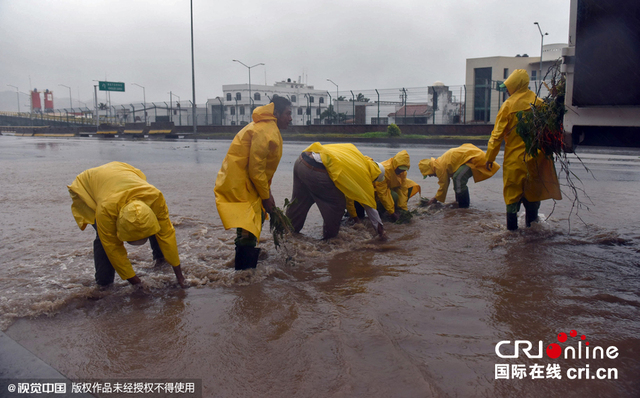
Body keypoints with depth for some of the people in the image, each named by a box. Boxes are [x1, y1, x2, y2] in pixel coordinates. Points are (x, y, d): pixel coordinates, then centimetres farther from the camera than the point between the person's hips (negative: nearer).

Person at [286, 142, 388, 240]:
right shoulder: (363, 172, 5)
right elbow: (369, 205, 13)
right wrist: (380, 230, 24)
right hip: (315, 171, -8)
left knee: (299, 201, 26)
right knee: (338, 203, 10)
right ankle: (330, 236, 23)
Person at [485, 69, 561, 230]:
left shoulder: (508, 105, -8)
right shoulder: (539, 103, 1)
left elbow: (498, 133, -7)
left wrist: (490, 157, -1)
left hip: (514, 157, -3)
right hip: (536, 156, 3)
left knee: (512, 190, 5)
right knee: (533, 189, 14)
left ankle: (512, 224, 7)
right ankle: (532, 221, 22)